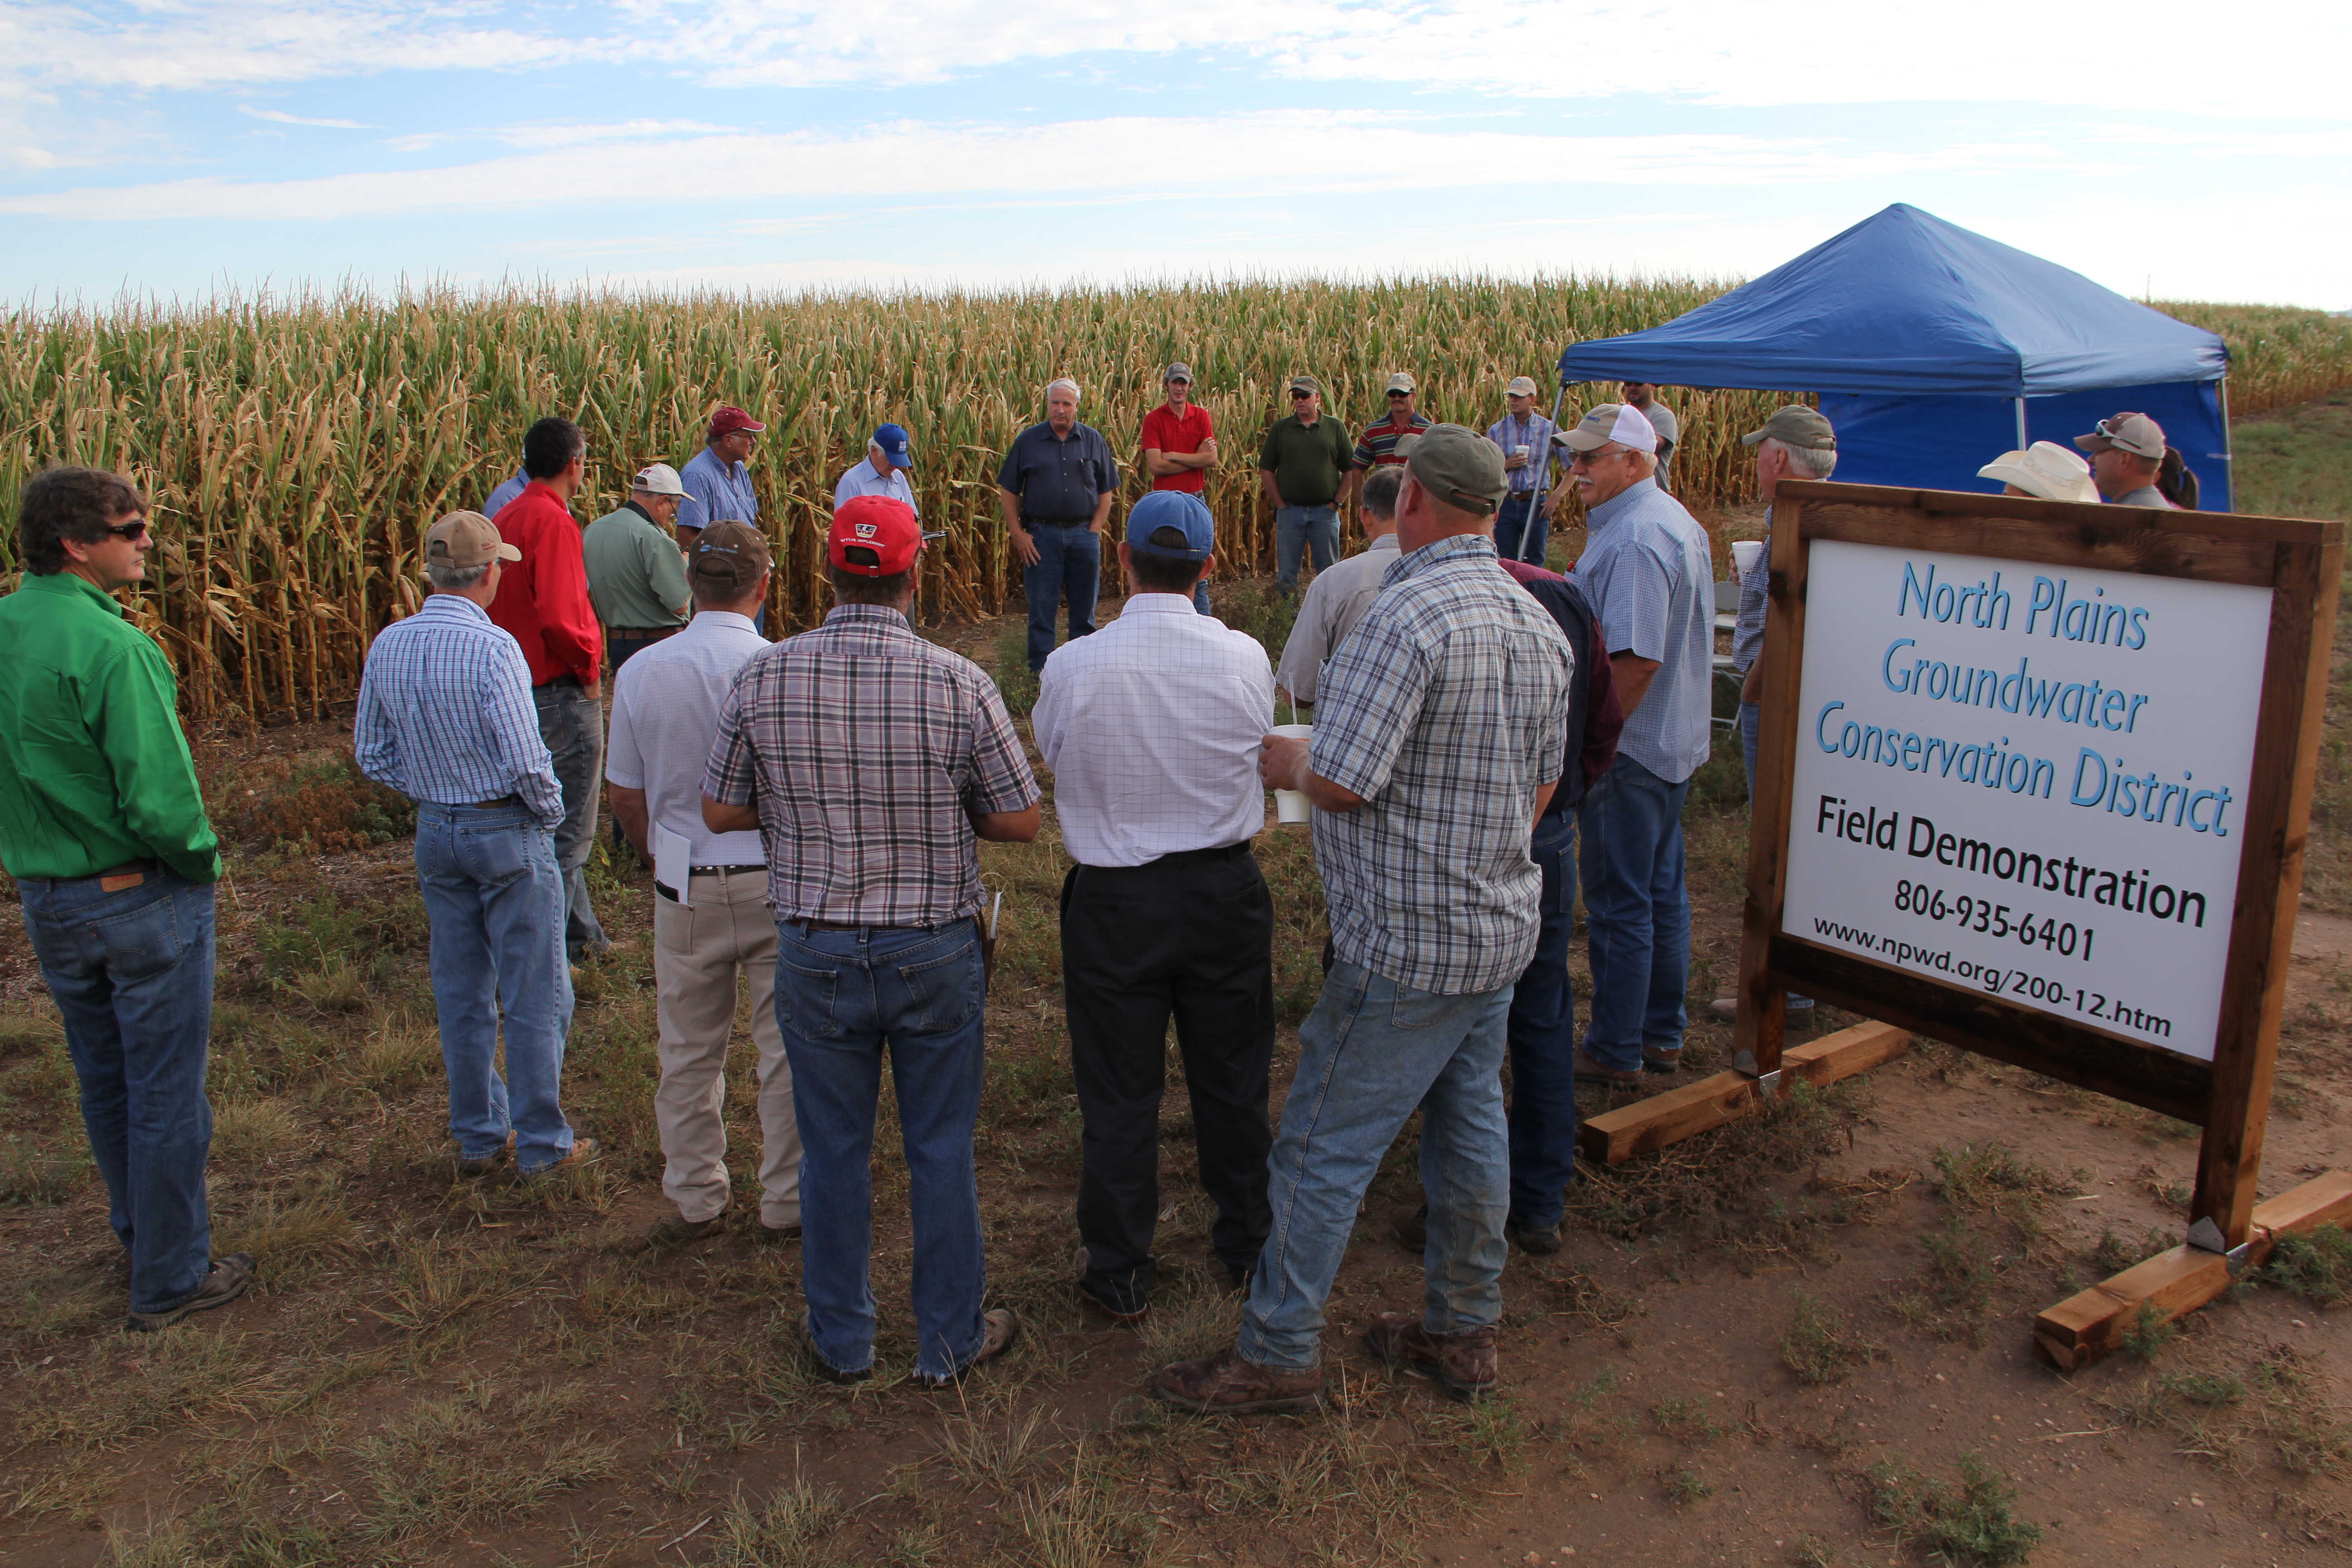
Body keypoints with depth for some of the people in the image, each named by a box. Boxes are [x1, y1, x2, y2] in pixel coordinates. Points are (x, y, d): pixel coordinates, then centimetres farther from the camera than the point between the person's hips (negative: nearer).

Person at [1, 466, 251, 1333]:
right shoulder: (114, 649, -24)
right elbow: (159, 801, -26)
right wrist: (203, 859, -8)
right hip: (143, 899, -8)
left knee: (104, 1084, 23)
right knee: (166, 1095, 7)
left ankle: (142, 1228, 42)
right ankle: (169, 1280, 19)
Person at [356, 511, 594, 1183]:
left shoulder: (387, 646, 1)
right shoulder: (493, 648, -20)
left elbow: (371, 754, 8)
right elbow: (526, 760, -22)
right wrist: (552, 811, -4)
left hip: (435, 832, 7)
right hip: (509, 832, -7)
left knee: (462, 995, 15)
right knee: (535, 996, 5)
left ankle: (478, 1138, 26)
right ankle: (542, 1142, 13)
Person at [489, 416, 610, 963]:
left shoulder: (506, 518, 9)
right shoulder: (553, 522, -19)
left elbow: (494, 608, 13)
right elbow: (558, 619, -26)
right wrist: (589, 667, -11)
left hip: (519, 688, 10)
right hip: (563, 693, -10)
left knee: (556, 823, 19)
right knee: (569, 834, 0)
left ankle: (583, 935, 31)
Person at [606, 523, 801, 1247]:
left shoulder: (640, 673, -5)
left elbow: (624, 793, 4)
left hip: (685, 889, 3)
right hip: (777, 882, -3)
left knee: (689, 1053, 17)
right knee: (787, 1050, 11)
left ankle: (695, 1200, 30)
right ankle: (786, 1203, 22)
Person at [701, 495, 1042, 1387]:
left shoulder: (763, 679, -10)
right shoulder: (960, 684, -16)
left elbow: (720, 813, 0)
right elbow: (1020, 821, -8)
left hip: (815, 954, 1)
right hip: (936, 953, -1)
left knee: (833, 1152, 17)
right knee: (942, 1152, 15)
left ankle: (841, 1339, 33)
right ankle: (950, 1340, 29)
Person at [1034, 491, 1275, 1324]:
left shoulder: (1072, 668, -16)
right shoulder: (1245, 659, -12)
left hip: (1114, 899, -1)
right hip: (1225, 889, 2)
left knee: (1120, 1091, 13)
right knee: (1233, 1076, 19)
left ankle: (1119, 1274, 27)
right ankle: (1248, 1243, 38)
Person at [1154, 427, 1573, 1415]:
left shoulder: (1407, 618, -22)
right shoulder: (1542, 627, 6)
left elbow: (1343, 781, -24)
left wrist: (1286, 762, -3)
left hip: (1406, 945, -9)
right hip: (1501, 926, 9)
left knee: (1324, 1147, 3)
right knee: (1470, 1128, 18)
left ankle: (1279, 1354, 15)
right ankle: (1463, 1335, 32)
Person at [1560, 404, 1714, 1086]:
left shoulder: (1633, 539, -22)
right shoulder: (1679, 522, 12)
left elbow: (1634, 661, -28)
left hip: (1627, 751, -10)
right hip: (1675, 742, 10)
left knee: (1619, 903, 1)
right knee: (1663, 893, 17)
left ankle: (1615, 1051, 13)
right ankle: (1662, 1035, 28)